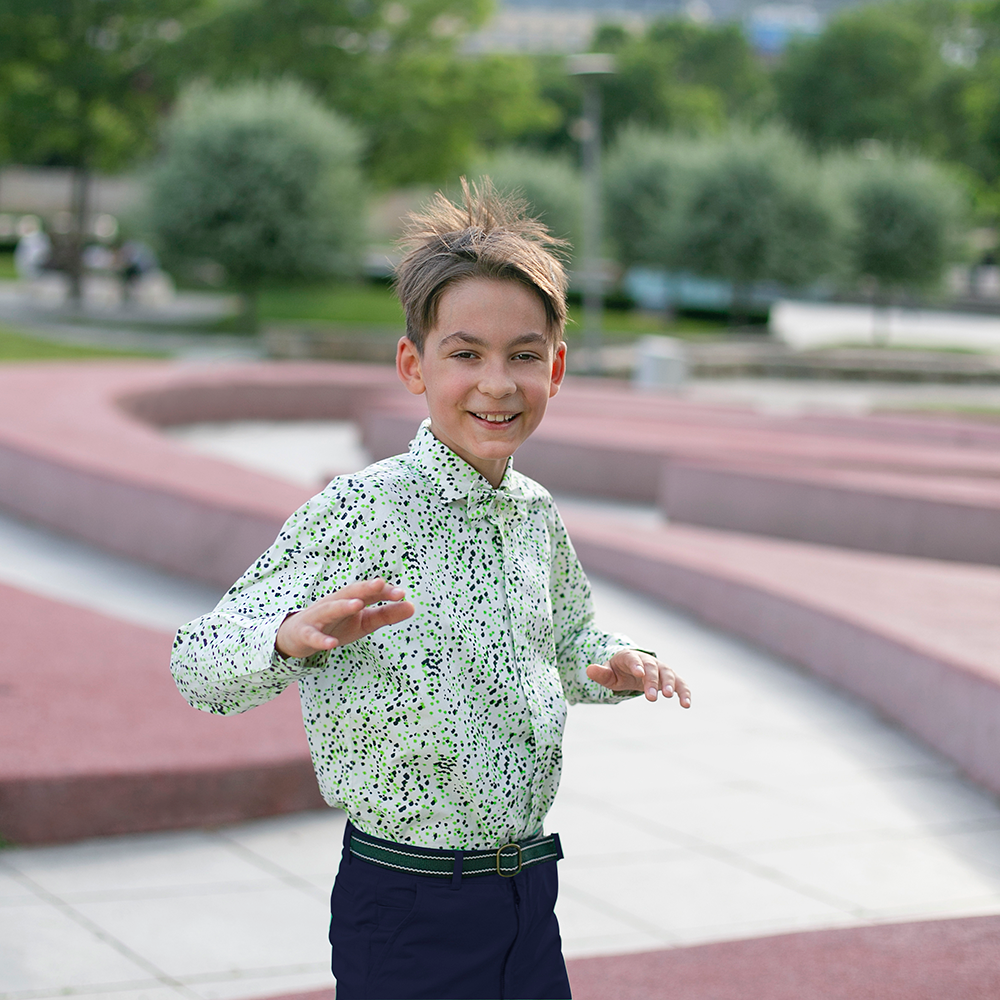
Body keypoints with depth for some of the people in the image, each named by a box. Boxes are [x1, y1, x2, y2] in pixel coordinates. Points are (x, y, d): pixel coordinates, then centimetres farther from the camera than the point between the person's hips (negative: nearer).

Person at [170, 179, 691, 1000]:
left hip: (528, 898, 6)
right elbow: (198, 668, -14)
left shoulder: (537, 516, 6)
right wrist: (295, 635, -33)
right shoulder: (362, 510, -14)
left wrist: (614, 665, 4)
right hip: (405, 910, -6)